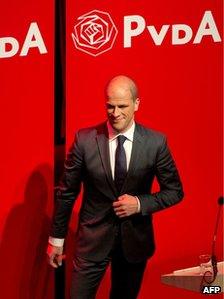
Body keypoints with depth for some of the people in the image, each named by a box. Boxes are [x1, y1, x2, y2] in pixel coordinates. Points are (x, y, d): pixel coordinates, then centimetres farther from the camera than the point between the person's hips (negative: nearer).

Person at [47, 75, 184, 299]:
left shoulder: (156, 142, -9)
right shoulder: (84, 139, -10)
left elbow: (175, 192, 0)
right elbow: (66, 192, -2)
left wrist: (140, 203, -16)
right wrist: (57, 238, 3)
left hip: (135, 239, 2)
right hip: (93, 238, -1)